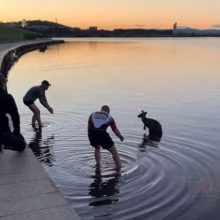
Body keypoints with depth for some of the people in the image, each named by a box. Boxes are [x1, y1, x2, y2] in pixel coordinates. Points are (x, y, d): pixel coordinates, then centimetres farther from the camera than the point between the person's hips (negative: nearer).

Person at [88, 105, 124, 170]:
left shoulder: (92, 115, 24)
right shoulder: (109, 118, 19)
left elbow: (89, 127, 20)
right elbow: (116, 130, 20)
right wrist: (121, 137, 37)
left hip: (91, 134, 3)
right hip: (102, 135, -3)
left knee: (97, 148, 34)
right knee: (114, 151, 15)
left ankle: (98, 165, 29)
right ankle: (119, 167, 16)